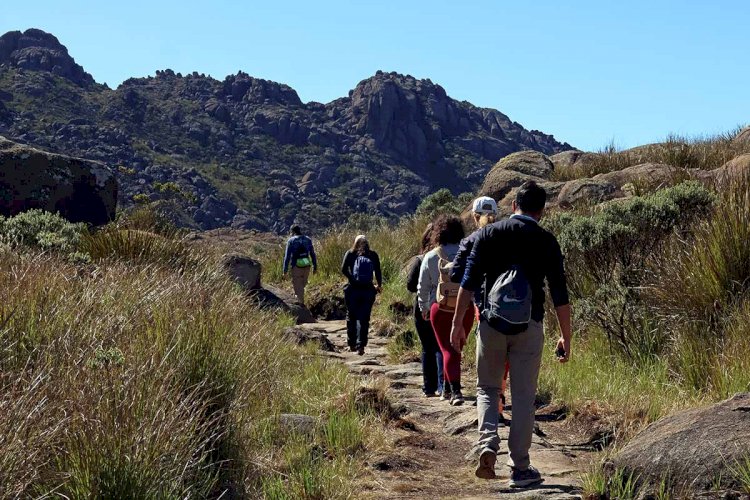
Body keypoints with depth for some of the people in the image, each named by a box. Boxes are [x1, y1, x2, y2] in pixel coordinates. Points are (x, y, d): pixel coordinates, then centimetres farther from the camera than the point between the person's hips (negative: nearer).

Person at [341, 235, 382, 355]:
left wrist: (351, 278, 0)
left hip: (353, 290, 0)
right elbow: (378, 272, 2)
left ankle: (352, 345, 20)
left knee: (351, 317, 14)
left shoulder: (350, 254, 3)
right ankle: (360, 346, -6)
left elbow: (343, 269, -10)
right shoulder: (373, 255, 4)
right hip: (368, 290, 0)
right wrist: (379, 285, 16)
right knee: (364, 318, 3)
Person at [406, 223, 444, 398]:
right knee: (441, 347, 5)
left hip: (423, 310, 0)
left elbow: (410, 285, -10)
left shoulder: (418, 261, -7)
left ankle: (429, 388, 11)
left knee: (427, 349, 10)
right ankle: (442, 386, -10)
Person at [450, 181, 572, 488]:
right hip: (529, 327, -1)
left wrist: (457, 323, 2)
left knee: (487, 388, 15)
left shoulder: (489, 234, 4)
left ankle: (488, 444, -8)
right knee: (524, 396, 7)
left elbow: (469, 281, -1)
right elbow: (559, 295, 1)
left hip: (491, 323, 1)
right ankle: (520, 468, 10)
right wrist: (565, 337, 7)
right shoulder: (546, 241, 3)